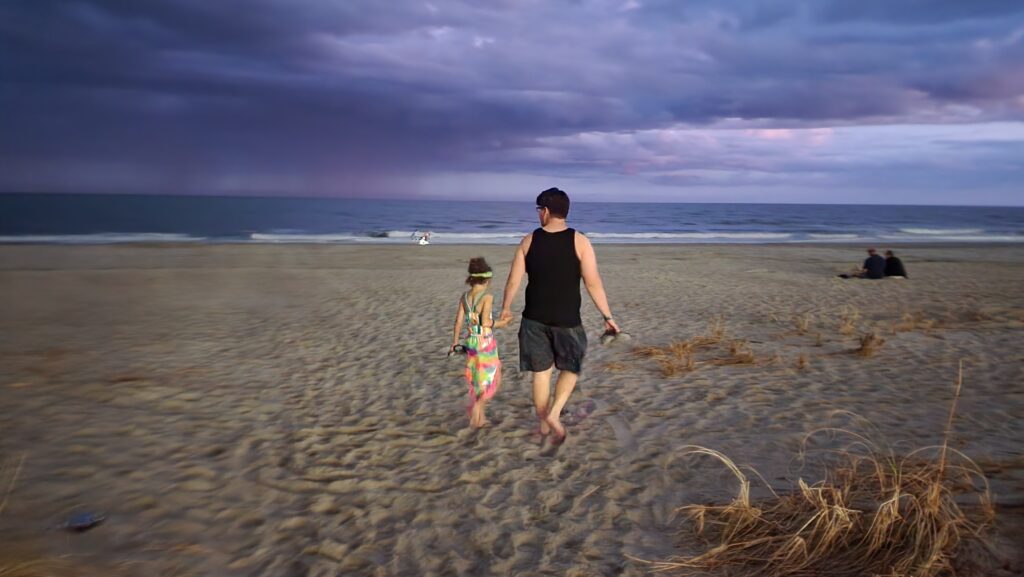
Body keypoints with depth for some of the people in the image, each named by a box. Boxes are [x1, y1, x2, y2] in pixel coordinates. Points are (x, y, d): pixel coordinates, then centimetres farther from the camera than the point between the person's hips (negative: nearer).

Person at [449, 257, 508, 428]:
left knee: (477, 381, 19)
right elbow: (485, 322, -22)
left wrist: (454, 343, 10)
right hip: (486, 343, -6)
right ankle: (477, 406, -11)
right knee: (492, 380, 9)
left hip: (471, 343, 6)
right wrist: (500, 324, -4)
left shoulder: (464, 297, 1)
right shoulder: (487, 297, -16)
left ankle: (480, 417, 26)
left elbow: (459, 321, 2)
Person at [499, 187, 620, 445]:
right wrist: (608, 316, -3)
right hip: (567, 320, -2)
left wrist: (505, 308, 17)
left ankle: (544, 426, 23)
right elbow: (593, 283, -11)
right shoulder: (579, 241, -8)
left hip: (534, 319, 2)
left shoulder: (529, 241, -2)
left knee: (540, 372, 13)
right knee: (570, 368, 17)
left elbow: (513, 280, 1)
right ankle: (554, 413, -4)